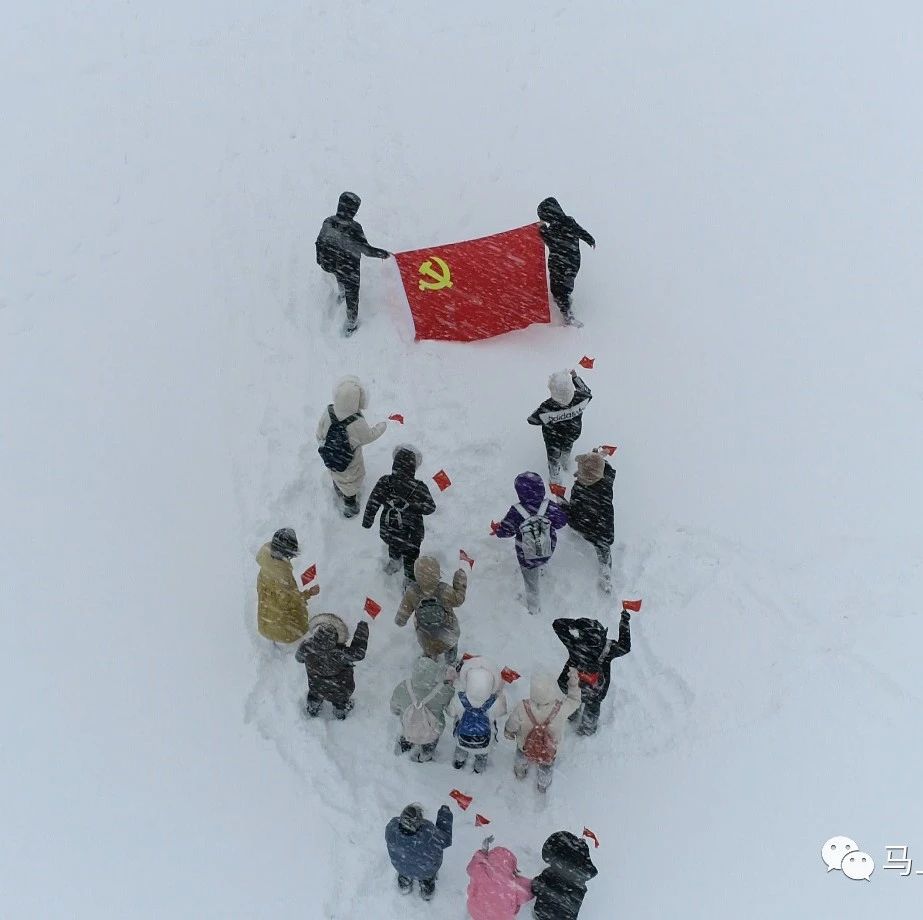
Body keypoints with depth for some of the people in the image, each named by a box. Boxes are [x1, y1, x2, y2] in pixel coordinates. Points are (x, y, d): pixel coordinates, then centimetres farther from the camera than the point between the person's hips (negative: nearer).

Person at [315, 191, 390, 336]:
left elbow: (320, 242, -2)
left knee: (340, 277, 40)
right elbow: (366, 249, -27)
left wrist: (321, 259, 16)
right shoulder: (354, 228, -34)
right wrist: (382, 253, -9)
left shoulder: (328, 222, -17)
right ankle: (350, 325, 33)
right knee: (352, 295, 18)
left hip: (329, 264, 5)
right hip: (349, 269, -5)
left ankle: (342, 294, 70)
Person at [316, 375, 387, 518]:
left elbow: (320, 433, -11)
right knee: (351, 484, 27)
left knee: (337, 476, 37)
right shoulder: (357, 424, -40)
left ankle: (339, 492, 68)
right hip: (350, 464, -4)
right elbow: (369, 436, -18)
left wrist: (322, 445, 12)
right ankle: (350, 508, 52)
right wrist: (382, 426, 2)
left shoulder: (328, 412, -28)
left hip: (329, 459, 4)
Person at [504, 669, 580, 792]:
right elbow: (574, 701, -16)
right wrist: (573, 682, -14)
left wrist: (509, 733, 3)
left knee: (522, 757, 37)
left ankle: (520, 772, 67)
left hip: (525, 746, 0)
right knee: (546, 768, 34)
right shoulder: (561, 708, -42)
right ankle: (544, 785, 63)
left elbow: (511, 727, -18)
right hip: (550, 751, 0)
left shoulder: (522, 708, -40)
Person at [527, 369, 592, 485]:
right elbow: (587, 392, -12)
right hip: (573, 433, 2)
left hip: (553, 437, -2)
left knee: (554, 457, 31)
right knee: (567, 447, 39)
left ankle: (555, 479, 58)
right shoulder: (580, 398, -40)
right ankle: (566, 463, 72)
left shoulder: (547, 408, -47)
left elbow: (533, 420, -25)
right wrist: (575, 377, -4)